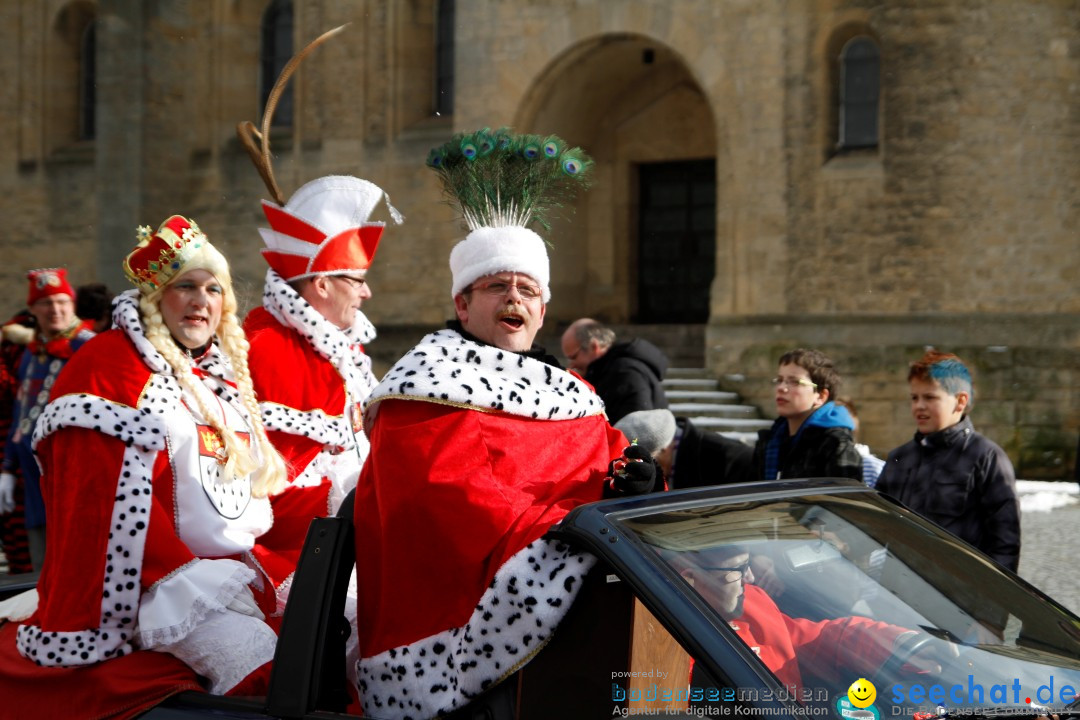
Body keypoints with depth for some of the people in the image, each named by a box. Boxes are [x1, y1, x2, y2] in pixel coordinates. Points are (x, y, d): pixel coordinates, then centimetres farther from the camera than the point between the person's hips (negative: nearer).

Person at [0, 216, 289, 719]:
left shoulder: (223, 373, 20)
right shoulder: (110, 365, -4)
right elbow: (107, 501, -14)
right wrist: (187, 582, -20)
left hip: (233, 570, 8)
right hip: (160, 585, -8)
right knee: (258, 659, -31)